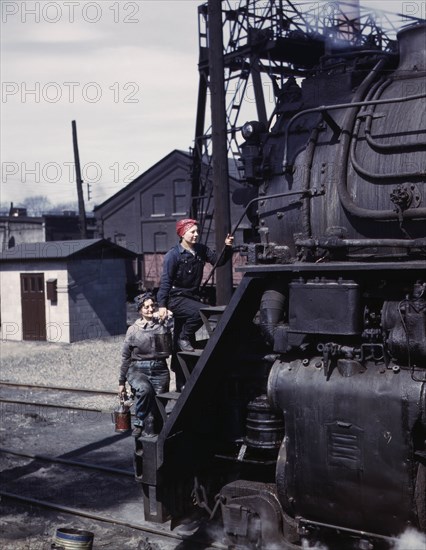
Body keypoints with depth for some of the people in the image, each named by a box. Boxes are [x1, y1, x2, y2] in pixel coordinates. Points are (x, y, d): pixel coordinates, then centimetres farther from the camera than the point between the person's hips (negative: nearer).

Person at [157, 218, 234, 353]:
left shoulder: (201, 250, 4)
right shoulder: (173, 255, -13)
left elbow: (218, 261, 3)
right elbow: (165, 281, -15)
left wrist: (227, 248, -14)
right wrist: (162, 305, -19)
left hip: (193, 297, 7)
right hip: (176, 298, -7)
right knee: (201, 311, -28)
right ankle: (183, 337, -8)